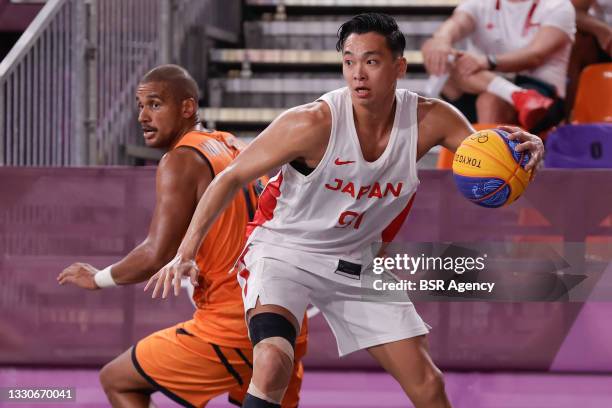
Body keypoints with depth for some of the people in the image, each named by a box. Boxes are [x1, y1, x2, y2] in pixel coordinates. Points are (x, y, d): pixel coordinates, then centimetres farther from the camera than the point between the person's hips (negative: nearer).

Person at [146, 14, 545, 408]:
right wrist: (187, 252, -20)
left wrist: (526, 147, -30)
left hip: (357, 261, 5)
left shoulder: (429, 120, -15)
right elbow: (232, 177, -15)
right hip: (283, 252, -5)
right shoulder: (314, 124, -25)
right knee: (272, 361, -32)